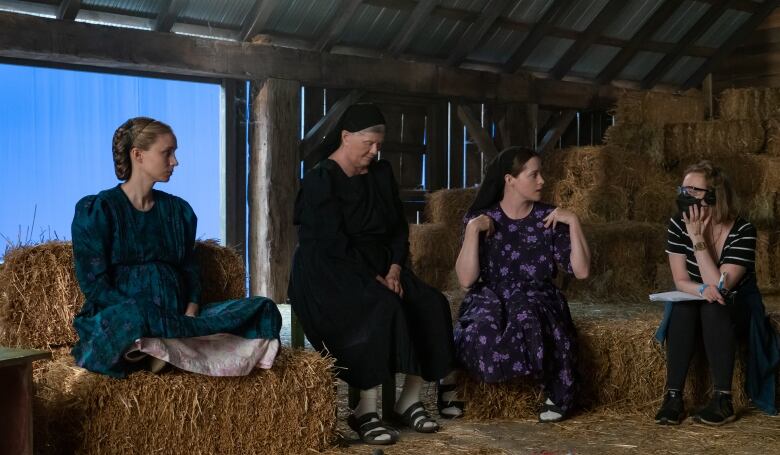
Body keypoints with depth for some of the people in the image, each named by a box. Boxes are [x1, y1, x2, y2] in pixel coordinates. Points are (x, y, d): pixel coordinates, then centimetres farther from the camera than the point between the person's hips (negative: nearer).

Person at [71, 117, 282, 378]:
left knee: (264, 308, -16)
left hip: (176, 315, 6)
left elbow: (190, 271, 14)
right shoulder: (97, 210, 1)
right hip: (117, 318, -5)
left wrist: (190, 313, -8)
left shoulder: (178, 210, 17)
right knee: (137, 312, -43)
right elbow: (95, 285, -7)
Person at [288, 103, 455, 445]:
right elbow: (332, 244, -19)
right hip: (329, 273, -7)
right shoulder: (321, 180, -11)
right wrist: (374, 276, -20)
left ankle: (409, 401, -8)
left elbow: (399, 227, 12)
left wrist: (394, 269, -5)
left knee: (431, 305, -16)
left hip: (379, 267, 7)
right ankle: (365, 412, -26)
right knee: (382, 309, -34)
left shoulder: (381, 173, 11)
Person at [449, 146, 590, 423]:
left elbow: (581, 271, -1)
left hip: (538, 300, 1)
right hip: (491, 300, -1)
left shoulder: (549, 218, 6)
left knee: (529, 319, -37)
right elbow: (466, 279, -8)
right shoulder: (481, 219, 3)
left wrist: (573, 222, -7)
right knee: (484, 336, -37)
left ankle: (556, 393, -15)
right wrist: (473, 229, -14)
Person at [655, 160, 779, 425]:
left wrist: (698, 239, -33)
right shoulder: (678, 225, -12)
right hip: (692, 302, 3)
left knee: (713, 308, -35)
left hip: (737, 307, -2)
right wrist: (703, 290, -34)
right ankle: (673, 397, -31)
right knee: (682, 309, -32)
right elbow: (681, 281, -12)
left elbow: (720, 285, -29)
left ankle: (723, 399, -33)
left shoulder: (742, 231, -22)